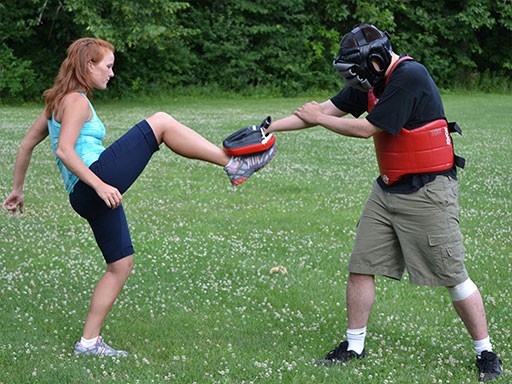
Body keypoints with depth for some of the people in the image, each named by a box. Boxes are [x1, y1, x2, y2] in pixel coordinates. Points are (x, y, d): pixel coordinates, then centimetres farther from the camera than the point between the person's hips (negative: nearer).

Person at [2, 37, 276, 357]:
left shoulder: (58, 101, 21)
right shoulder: (77, 101, -7)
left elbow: (27, 145, 24)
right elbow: (64, 151, -20)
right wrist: (99, 185, -25)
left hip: (88, 196, 10)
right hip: (91, 185, -10)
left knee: (122, 265, 14)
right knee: (160, 122, -14)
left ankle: (89, 341, 15)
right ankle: (233, 164, -17)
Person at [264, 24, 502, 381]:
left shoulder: (410, 77, -22)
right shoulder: (374, 80, 6)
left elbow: (366, 128, -18)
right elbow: (329, 108, 10)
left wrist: (318, 119, -2)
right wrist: (270, 128, 5)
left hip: (427, 191, -8)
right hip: (388, 189, 9)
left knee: (453, 276, -4)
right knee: (361, 267, 7)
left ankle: (486, 353, 8)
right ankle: (354, 346, 20)